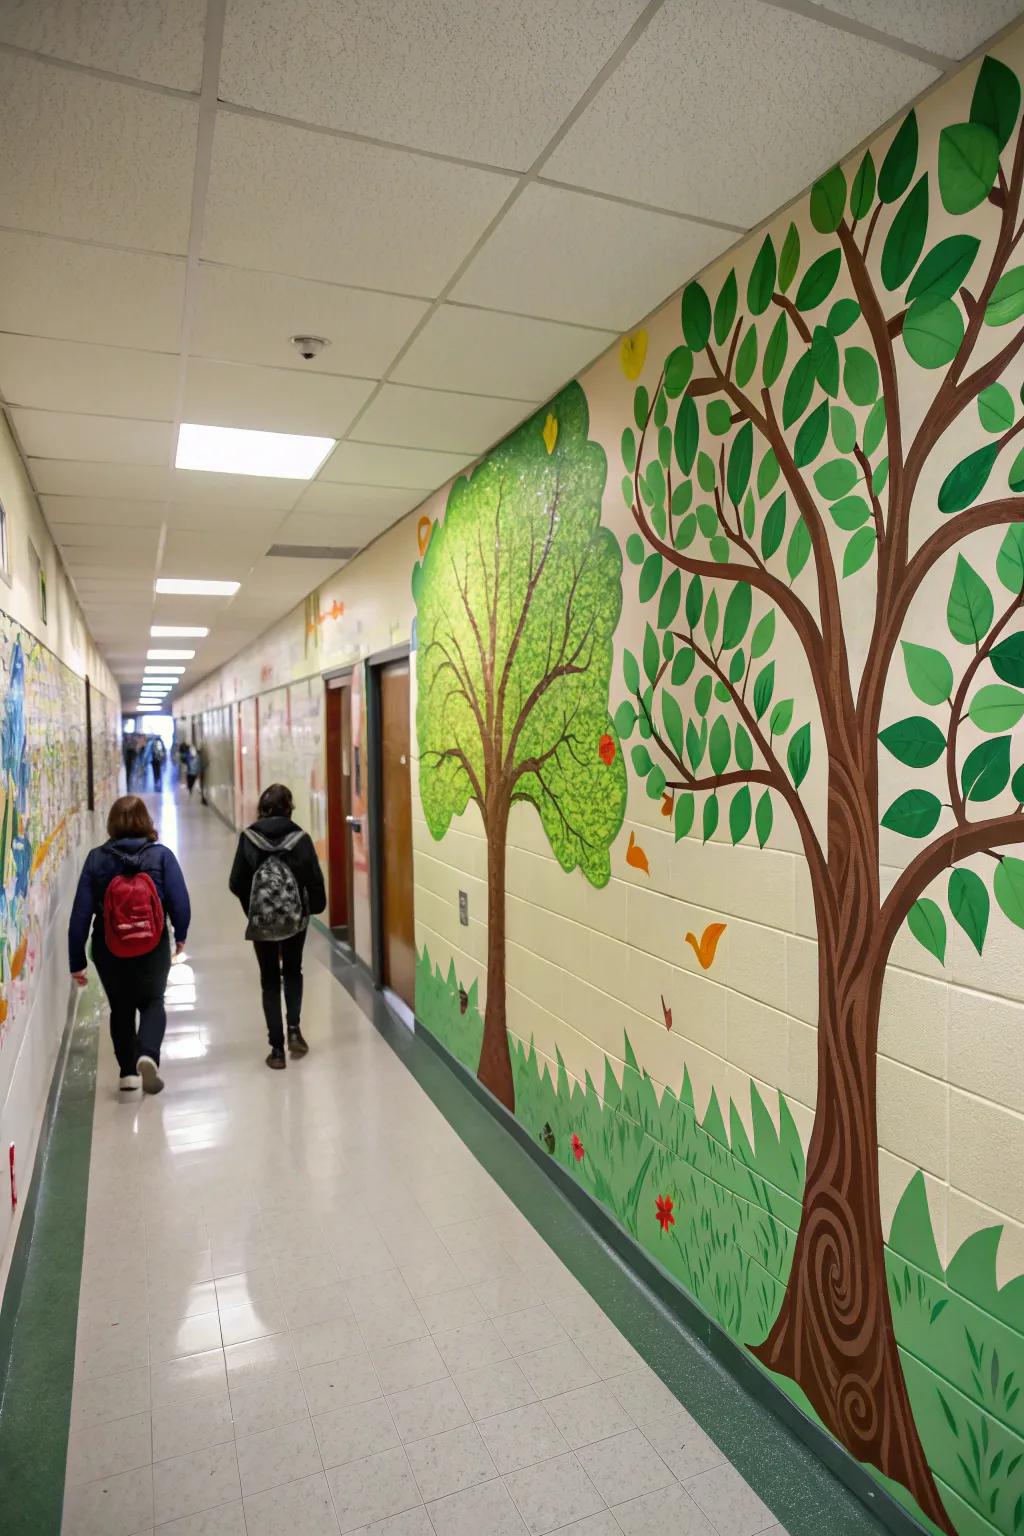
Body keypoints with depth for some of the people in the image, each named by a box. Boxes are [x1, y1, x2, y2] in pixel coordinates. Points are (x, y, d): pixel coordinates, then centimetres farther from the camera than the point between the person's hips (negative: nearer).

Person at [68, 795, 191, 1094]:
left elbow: (81, 913, -6)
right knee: (152, 1003, 18)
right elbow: (180, 902, -13)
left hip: (109, 953, 1)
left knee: (120, 1009, 22)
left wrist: (77, 962, 1)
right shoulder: (161, 856, -10)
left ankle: (128, 1072, 27)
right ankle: (148, 1054, -7)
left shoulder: (96, 859, -6)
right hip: (154, 950, -1)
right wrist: (180, 935, 6)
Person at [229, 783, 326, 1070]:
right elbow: (314, 878, -7)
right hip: (295, 917, 1)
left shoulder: (249, 837, -6)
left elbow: (236, 883, -6)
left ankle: (277, 1048, 11)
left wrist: (251, 906, 13)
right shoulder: (300, 837, -7)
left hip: (261, 919, 0)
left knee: (270, 981, 11)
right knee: (293, 972, 24)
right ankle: (294, 1029, 11)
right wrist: (315, 906, 12)